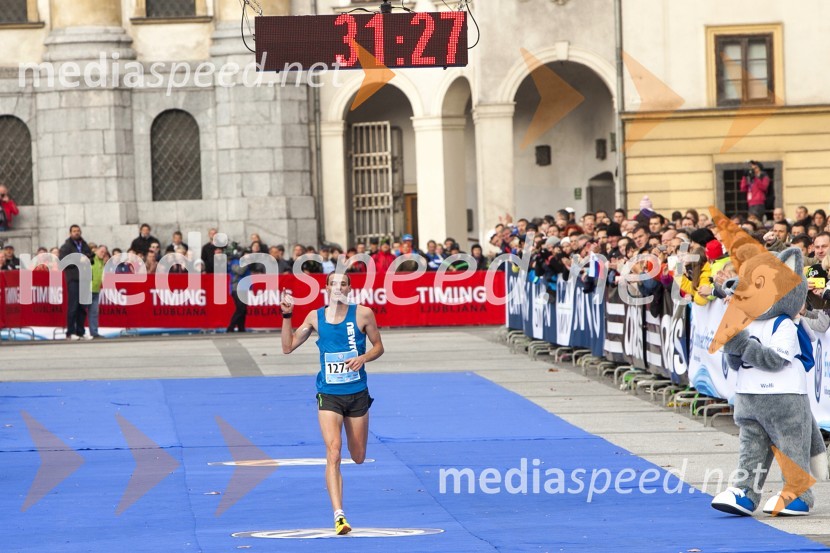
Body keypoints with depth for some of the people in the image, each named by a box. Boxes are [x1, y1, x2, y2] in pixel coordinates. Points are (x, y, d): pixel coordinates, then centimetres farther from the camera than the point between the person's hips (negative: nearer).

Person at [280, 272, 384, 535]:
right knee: (333, 453, -17)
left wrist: (364, 357, -14)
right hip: (328, 395, -1)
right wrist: (287, 316, -5)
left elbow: (378, 346, 6)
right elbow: (288, 347, 7)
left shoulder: (363, 314, -3)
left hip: (357, 394, 1)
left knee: (358, 457, 13)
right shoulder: (315, 317, 1)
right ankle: (339, 516, -23)